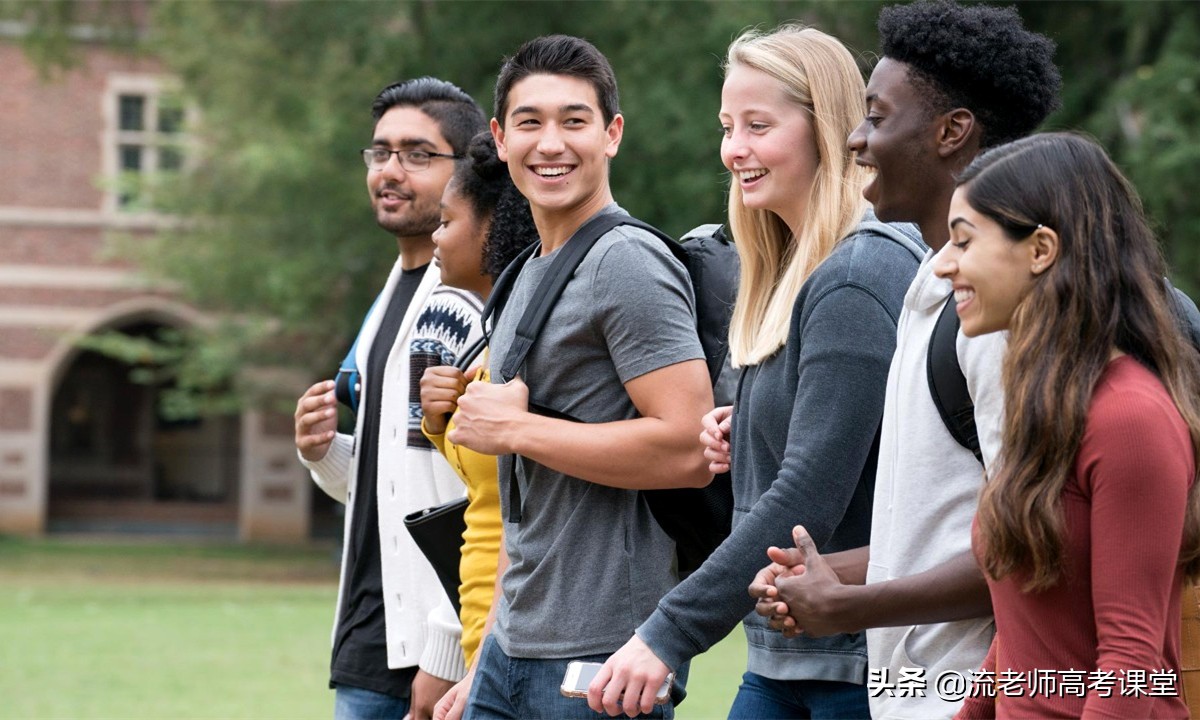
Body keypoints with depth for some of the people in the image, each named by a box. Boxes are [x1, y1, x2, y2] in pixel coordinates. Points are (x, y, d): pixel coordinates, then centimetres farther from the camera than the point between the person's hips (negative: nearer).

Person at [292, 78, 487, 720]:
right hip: (369, 646, 9)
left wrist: (447, 653, -21)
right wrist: (323, 451, 6)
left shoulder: (481, 304, -12)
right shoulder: (392, 299, 18)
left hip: (439, 654, -9)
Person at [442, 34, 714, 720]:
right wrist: (487, 663, 19)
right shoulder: (530, 276, 17)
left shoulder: (628, 264, -11)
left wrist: (515, 428, -14)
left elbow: (688, 450, -22)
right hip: (514, 651, 9)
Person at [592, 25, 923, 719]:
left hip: (858, 661, -9)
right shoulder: (788, 273, 14)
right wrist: (740, 438, 3)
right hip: (780, 660, 9)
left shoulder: (859, 277, -15)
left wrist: (671, 633, -24)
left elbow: (810, 495, -22)